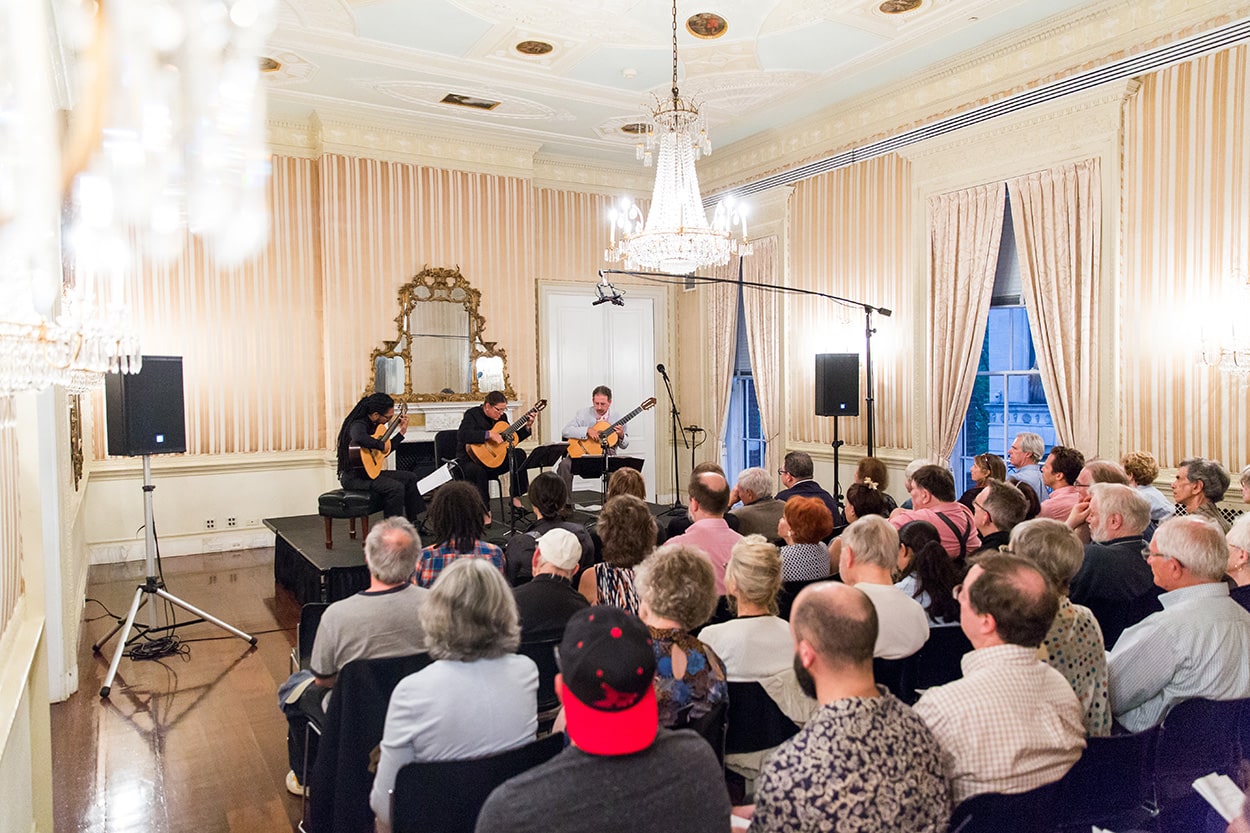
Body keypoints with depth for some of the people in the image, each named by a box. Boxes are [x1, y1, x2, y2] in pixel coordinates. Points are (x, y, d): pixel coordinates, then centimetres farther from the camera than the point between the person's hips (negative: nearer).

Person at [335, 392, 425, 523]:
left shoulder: (373, 425, 9)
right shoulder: (358, 425, -20)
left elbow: (385, 451, 22)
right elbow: (359, 438, -47)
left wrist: (401, 432, 18)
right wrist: (381, 445, -31)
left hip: (369, 471, 10)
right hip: (353, 477, -10)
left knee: (410, 478, 10)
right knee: (396, 488, -27)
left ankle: (414, 524, 15)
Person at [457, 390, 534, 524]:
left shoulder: (501, 417, 8)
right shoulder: (472, 414, -13)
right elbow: (462, 435, -33)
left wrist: (527, 427, 4)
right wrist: (489, 434, -34)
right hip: (470, 460, -6)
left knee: (519, 454, -15)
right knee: (478, 472, -40)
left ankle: (515, 498, -12)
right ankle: (485, 512, -21)